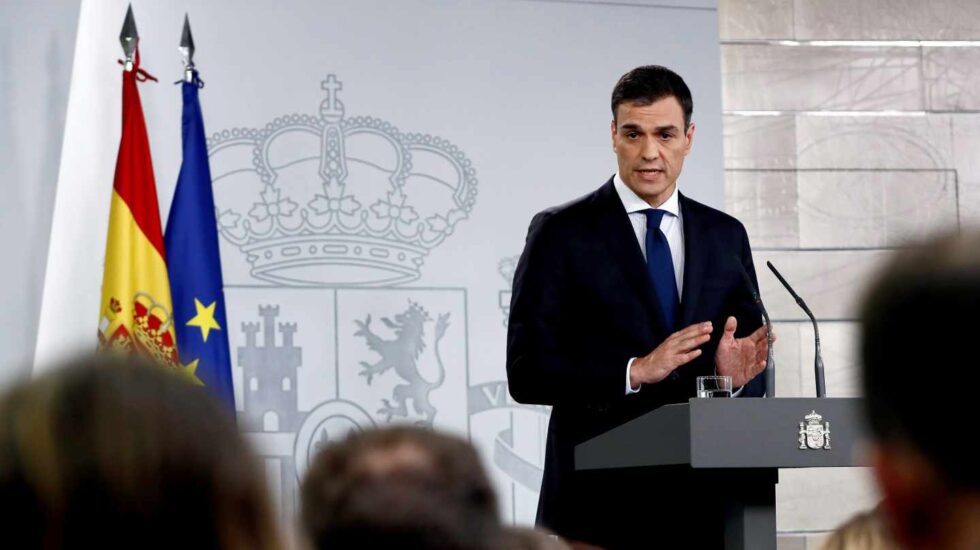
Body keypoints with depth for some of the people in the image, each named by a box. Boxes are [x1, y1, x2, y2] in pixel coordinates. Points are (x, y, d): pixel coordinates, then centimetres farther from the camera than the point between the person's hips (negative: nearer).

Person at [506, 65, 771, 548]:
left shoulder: (726, 236, 12)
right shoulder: (561, 233, 0)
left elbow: (755, 381, 14)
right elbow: (525, 372, -8)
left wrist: (738, 376, -10)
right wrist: (635, 372, -19)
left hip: (701, 506, 3)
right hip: (600, 504, -3)